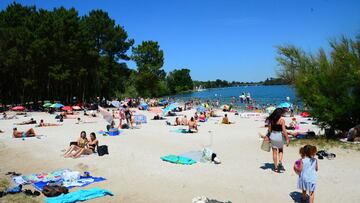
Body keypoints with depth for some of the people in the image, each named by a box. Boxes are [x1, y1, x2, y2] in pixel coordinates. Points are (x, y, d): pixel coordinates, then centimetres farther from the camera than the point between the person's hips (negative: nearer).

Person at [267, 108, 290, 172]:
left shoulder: (271, 120, 1)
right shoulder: (282, 120, -11)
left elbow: (269, 129, 6)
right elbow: (284, 130, -15)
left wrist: (270, 137, 17)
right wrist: (287, 139, -10)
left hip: (273, 136, 3)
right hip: (279, 136, -3)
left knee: (274, 152, 11)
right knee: (281, 150, 20)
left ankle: (276, 167, 16)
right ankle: (280, 162, -1)